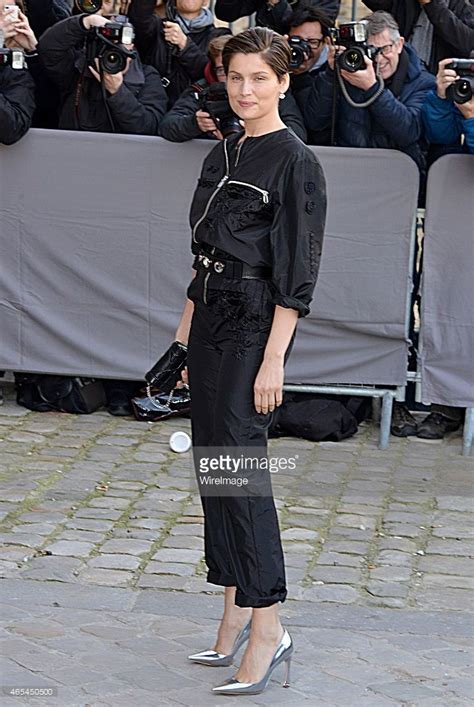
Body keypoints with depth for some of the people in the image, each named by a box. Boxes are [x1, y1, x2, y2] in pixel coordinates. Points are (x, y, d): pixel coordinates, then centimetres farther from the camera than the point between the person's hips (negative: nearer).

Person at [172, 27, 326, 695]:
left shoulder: (295, 162, -11)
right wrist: (186, 331, 16)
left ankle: (266, 627, -7)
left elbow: (296, 274, -15)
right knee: (211, 460, 9)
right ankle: (237, 609, 19)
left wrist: (273, 360, -19)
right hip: (210, 316, 8)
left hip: (254, 324, -8)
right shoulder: (221, 155, 13)